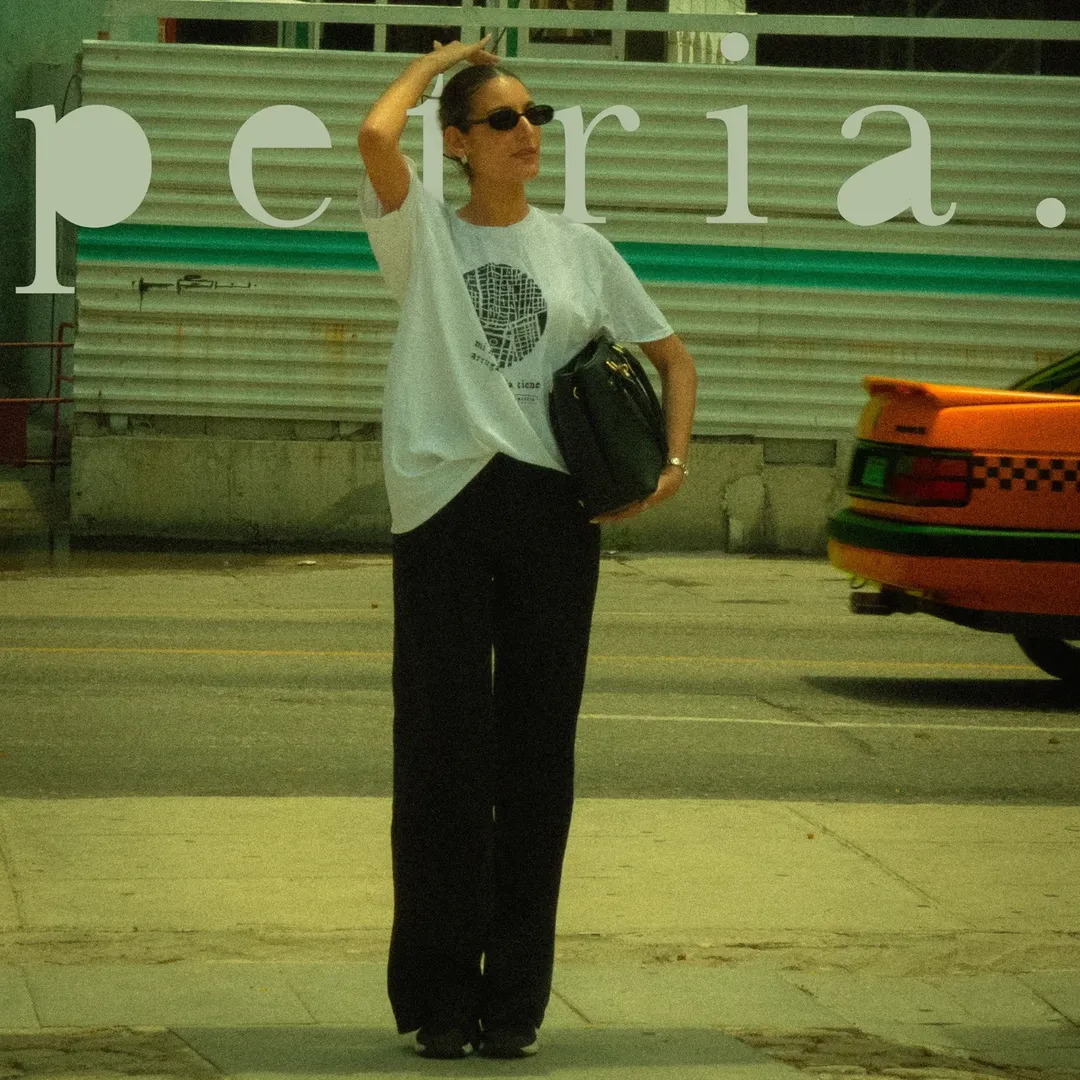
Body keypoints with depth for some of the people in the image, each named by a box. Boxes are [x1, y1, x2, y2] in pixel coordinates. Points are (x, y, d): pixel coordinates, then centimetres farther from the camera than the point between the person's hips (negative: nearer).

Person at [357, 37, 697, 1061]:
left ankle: (513, 995, 10)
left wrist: (671, 462, 5)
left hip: (552, 505, 3)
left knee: (537, 748, 4)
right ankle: (436, 995, 4)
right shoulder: (424, 233, 7)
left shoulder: (578, 247, 15)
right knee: (442, 750, -3)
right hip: (444, 497, -2)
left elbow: (672, 356, 21)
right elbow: (376, 136, -13)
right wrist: (433, 61, 6)